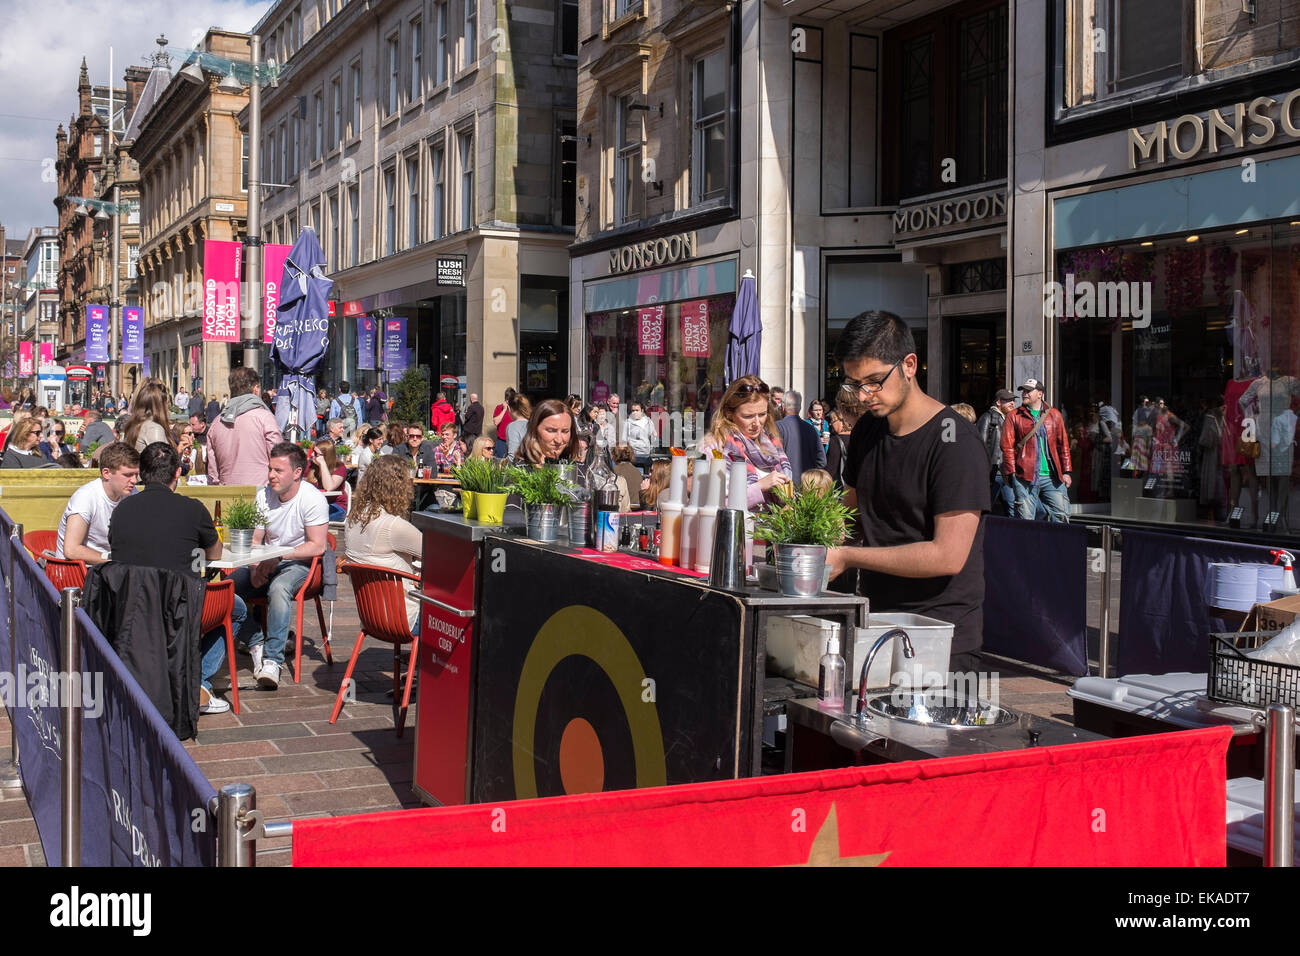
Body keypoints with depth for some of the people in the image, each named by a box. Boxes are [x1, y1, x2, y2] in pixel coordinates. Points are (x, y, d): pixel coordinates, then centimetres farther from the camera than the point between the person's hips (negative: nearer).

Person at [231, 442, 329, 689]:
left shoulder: (313, 499, -14)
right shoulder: (263, 495, 2)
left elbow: (317, 547, -17)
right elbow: (254, 541, 5)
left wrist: (278, 556, -23)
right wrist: (256, 568, -15)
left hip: (300, 564, -6)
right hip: (267, 562, 6)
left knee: (278, 588, -37)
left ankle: (272, 659, -35)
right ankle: (256, 644, -8)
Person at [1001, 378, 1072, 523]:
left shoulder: (1054, 415, 14)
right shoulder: (1014, 417, 7)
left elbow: (1063, 444, 16)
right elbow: (1007, 447, 1)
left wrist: (1066, 471, 9)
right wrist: (1011, 473, -8)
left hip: (1053, 477, 2)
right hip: (1025, 477, -2)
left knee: (1062, 515, -2)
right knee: (1026, 518, -3)